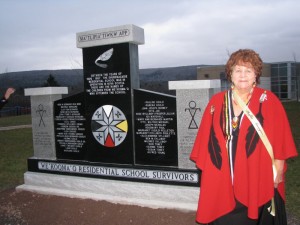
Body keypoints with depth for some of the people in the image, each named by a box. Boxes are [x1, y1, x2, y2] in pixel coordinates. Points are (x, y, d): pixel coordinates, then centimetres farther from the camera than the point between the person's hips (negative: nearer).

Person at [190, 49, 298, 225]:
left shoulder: (269, 101, -3)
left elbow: (280, 139, -3)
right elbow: (206, 138, 5)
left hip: (257, 179, -1)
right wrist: (206, 168, 5)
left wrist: (278, 171, -5)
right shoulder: (216, 102, 3)